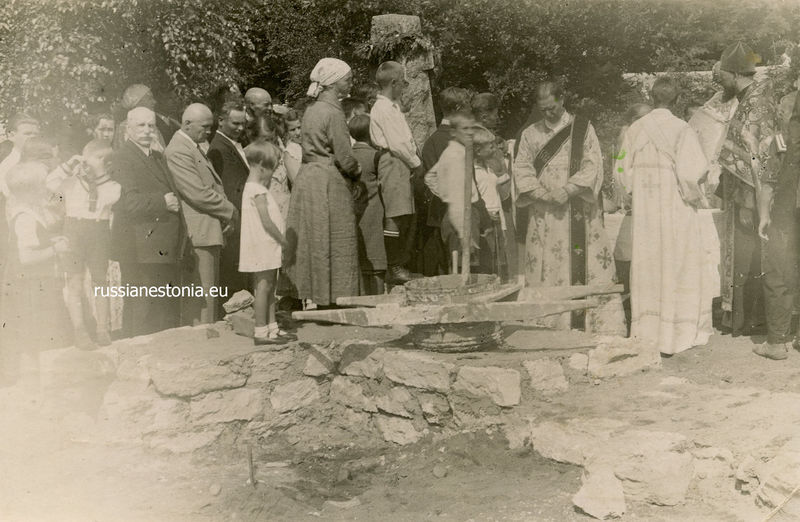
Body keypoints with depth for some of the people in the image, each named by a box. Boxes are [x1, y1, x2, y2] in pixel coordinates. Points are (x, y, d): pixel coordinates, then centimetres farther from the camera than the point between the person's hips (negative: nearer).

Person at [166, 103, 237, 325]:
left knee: (210, 296, 13)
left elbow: (212, 187, 23)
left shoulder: (194, 148, 20)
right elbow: (199, 194, -19)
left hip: (210, 232, 10)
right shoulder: (178, 151, -13)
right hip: (197, 234, -10)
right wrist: (230, 211, -7)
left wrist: (226, 219, 8)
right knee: (201, 297, -9)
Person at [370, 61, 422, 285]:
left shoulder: (392, 107, 20)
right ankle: (393, 268, -6)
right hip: (393, 163, -10)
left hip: (401, 165, 10)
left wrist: (414, 160, 8)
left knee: (407, 216, 11)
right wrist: (416, 163, -7)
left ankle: (401, 265, 17)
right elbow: (397, 144, -17)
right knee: (396, 216, -10)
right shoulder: (383, 108, -12)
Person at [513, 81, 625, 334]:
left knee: (585, 267, -4)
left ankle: (604, 325, -1)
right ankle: (549, 324, 3)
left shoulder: (582, 128, 6)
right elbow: (521, 170, 5)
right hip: (544, 214, 2)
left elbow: (593, 164, -2)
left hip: (579, 210, -2)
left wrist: (567, 190, -15)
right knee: (547, 269, -1)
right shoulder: (530, 134, 12)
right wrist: (543, 193, -11)